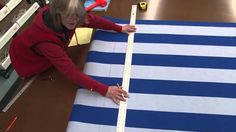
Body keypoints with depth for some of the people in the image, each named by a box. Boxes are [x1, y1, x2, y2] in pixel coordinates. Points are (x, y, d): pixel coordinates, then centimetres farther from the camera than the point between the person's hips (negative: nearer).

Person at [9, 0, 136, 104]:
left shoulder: (61, 18, -28)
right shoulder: (45, 39, -47)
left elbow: (91, 19, -13)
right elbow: (71, 71, -48)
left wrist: (119, 28, -7)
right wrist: (104, 90, -51)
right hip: (28, 61, -5)